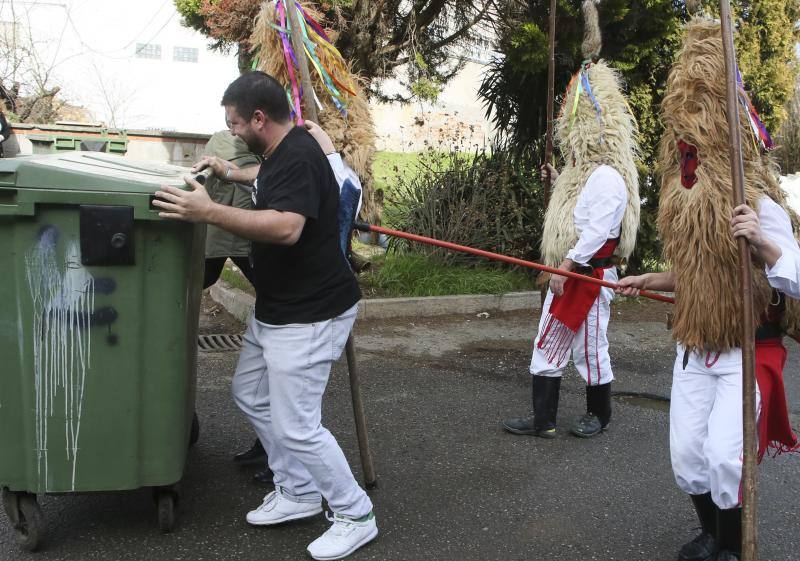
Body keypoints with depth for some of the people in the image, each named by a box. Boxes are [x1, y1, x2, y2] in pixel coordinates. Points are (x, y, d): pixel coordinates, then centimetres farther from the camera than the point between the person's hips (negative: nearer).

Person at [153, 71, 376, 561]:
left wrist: (209, 212, -37)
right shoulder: (282, 152, 10)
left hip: (309, 317, -11)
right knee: (251, 395, 19)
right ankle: (299, 493, 32)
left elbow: (286, 227, -38)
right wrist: (234, 175, 30)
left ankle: (356, 516, 14)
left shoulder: (298, 158, -22)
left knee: (296, 426, -6)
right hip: (276, 309, 11)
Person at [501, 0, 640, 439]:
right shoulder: (581, 173, 15)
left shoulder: (607, 177, -17)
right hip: (566, 273, 10)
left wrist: (566, 266, -22)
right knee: (547, 347, 11)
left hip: (590, 276, -10)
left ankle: (599, 416, 25)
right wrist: (557, 182, 19)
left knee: (590, 350, 5)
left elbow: (598, 231, -24)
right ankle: (543, 420, 18)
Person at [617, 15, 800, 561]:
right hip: (695, 350, 7)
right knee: (686, 454, 7)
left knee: (723, 453, -13)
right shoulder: (689, 205, 5)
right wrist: (648, 280, 16)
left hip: (747, 351, -6)